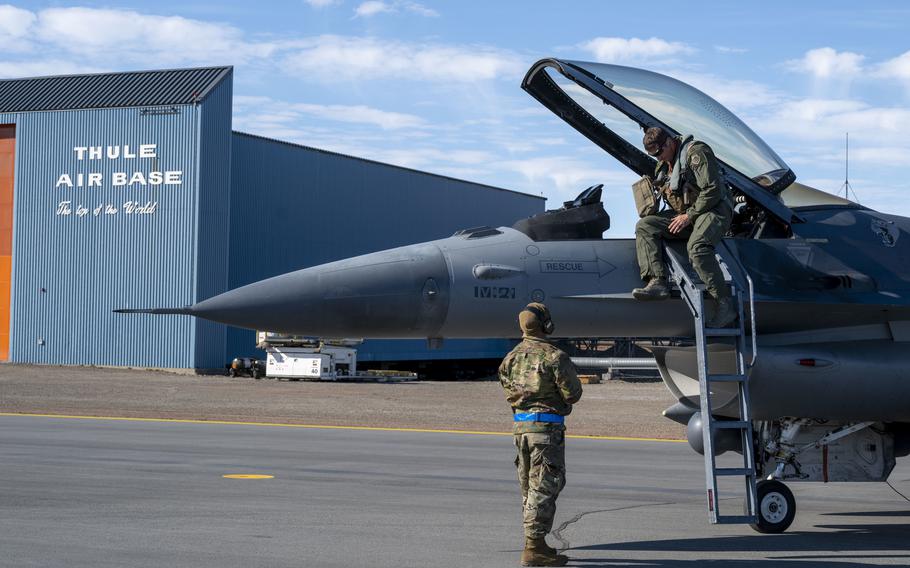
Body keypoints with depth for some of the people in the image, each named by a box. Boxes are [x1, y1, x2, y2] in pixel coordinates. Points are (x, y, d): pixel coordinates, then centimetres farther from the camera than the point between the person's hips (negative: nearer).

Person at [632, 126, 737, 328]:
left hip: (712, 210, -9)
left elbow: (712, 190, -19)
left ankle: (725, 304, -33)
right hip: (685, 214, 9)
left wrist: (689, 215, -17)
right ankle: (657, 282, -24)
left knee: (697, 247, -36)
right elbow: (668, 194, 26)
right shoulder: (663, 164, 15)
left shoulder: (696, 152, -13)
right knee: (644, 226, -9)